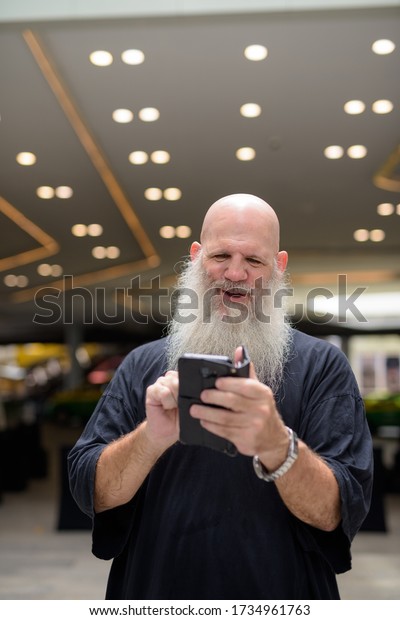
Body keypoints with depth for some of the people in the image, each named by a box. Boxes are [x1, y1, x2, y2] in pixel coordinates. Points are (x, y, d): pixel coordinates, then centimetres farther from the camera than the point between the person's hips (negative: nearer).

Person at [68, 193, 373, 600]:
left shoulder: (322, 364, -11)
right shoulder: (143, 364, -4)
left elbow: (340, 514, -17)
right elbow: (90, 492, -8)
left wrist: (276, 445, -37)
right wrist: (151, 437, -28)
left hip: (280, 596, -1)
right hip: (154, 589, 2)